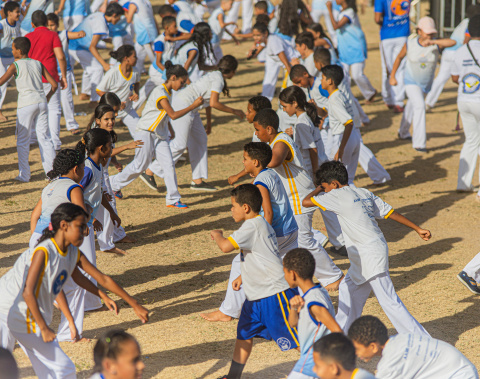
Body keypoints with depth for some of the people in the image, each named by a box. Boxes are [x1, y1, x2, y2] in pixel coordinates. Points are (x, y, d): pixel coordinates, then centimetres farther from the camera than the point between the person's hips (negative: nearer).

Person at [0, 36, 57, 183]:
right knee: (44, 137, 9)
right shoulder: (38, 64, 11)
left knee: (22, 140, 5)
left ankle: (24, 175, 7)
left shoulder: (15, 65, -3)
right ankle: (52, 171, 8)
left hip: (26, 103, -4)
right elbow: (54, 84, 8)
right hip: (41, 102, 4)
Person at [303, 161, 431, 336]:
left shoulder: (339, 195, -10)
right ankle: (342, 331, 33)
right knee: (348, 289, 22)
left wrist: (318, 190, 9)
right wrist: (417, 228, 18)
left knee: (389, 301, -8)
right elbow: (390, 212, 14)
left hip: (370, 255, -10)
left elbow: (306, 201, -11)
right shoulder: (364, 193, 13)